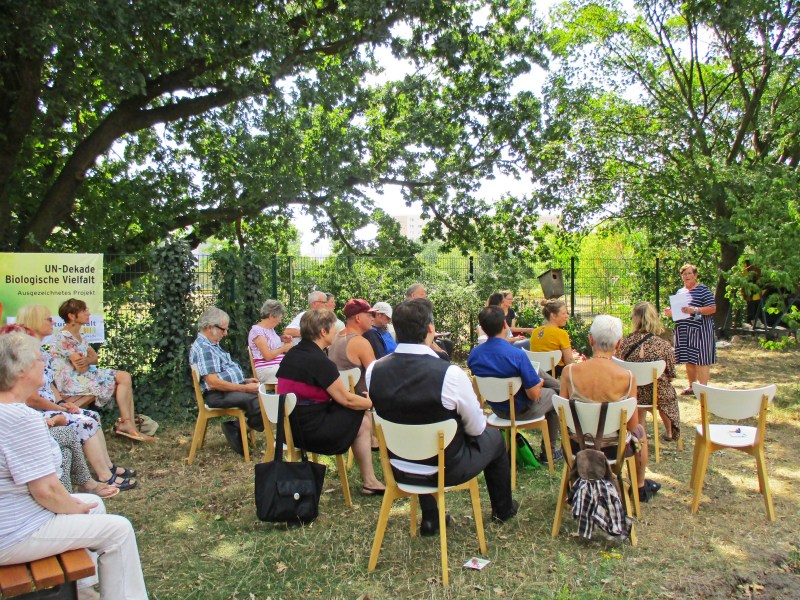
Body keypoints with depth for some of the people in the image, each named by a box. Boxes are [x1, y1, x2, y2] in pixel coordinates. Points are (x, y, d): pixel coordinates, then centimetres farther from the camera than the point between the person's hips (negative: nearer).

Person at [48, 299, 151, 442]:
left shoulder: (78, 336, 14)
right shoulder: (64, 338, -17)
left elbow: (95, 358, 10)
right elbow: (81, 369, -20)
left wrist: (86, 360, -13)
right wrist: (89, 361, 2)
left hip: (86, 375, 9)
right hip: (72, 382, -9)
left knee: (125, 377, -6)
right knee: (123, 379, -13)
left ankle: (129, 425, -13)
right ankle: (126, 424, -4)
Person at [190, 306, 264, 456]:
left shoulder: (213, 345, 19)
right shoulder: (202, 348, -13)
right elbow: (213, 382, -21)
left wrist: (245, 381, 11)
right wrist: (245, 388, -19)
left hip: (233, 388, 10)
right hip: (218, 395, -10)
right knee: (256, 399, -31)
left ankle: (236, 427, -4)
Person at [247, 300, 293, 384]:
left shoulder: (271, 328, 17)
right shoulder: (257, 330, -9)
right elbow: (268, 356, -15)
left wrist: (281, 339, 17)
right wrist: (284, 348, -3)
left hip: (279, 365, 8)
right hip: (266, 369, -8)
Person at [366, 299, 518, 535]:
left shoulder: (373, 370, -15)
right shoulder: (450, 374, -29)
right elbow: (476, 428, -13)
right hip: (446, 469, -4)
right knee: (494, 437, 23)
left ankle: (429, 518, 37)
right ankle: (503, 509, 46)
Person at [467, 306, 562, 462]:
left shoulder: (473, 355, -15)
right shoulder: (517, 355, -33)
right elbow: (534, 395, -27)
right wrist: (539, 383, -3)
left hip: (497, 408, 5)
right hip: (522, 411, -5)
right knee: (553, 394, 26)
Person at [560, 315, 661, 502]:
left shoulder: (569, 371, -17)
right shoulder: (627, 378, -21)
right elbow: (632, 426, -11)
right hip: (612, 448, -1)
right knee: (640, 431, 32)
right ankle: (640, 487, 53)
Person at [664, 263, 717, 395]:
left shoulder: (702, 290, -5)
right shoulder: (680, 291, 16)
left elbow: (712, 308, -12)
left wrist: (695, 310, -23)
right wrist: (670, 312, 5)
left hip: (699, 330, -7)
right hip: (684, 331, 7)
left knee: (701, 359, -7)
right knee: (688, 360, 13)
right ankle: (691, 386, 23)